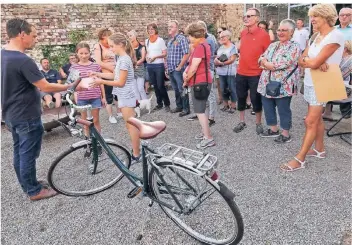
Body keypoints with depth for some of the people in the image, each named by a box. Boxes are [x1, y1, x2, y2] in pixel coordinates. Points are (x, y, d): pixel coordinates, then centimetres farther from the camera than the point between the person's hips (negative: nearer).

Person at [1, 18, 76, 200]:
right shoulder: (23, 61, -24)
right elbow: (46, 87, -24)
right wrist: (71, 86, -12)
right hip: (27, 117, -9)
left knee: (19, 152, 18)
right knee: (28, 154, 3)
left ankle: (26, 184, 34)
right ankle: (34, 191, 18)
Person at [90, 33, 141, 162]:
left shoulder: (124, 60, -19)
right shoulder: (122, 58, 11)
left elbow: (121, 82, -21)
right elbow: (115, 75, 15)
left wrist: (101, 81, -16)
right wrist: (97, 74, 10)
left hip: (126, 97, -10)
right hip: (124, 96, 10)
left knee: (131, 126, -3)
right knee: (130, 125, 17)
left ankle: (136, 155, 7)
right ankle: (135, 150, 28)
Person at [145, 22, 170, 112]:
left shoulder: (160, 40, -4)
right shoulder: (146, 41, 12)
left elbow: (165, 54, -5)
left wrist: (155, 57, -18)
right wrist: (147, 57, -1)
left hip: (159, 65, -5)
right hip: (150, 66, 5)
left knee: (161, 85, -6)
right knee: (155, 86, 9)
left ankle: (167, 104, 7)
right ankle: (159, 103, 20)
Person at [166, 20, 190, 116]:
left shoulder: (181, 38, -8)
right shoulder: (169, 41, 16)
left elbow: (186, 54, -15)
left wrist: (179, 67, -16)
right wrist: (167, 68, 15)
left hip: (178, 70, -8)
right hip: (171, 70, 8)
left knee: (182, 90, -2)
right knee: (176, 89, 15)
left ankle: (186, 108, 7)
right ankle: (179, 106, 26)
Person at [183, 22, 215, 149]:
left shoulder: (200, 46, -17)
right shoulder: (203, 45, 18)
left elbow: (194, 68, -21)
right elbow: (192, 64, 17)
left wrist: (186, 80, -7)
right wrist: (185, 72, -1)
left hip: (200, 82, -11)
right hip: (201, 82, 11)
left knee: (199, 111, -8)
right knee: (200, 110, 17)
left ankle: (208, 138, -4)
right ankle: (205, 133, 27)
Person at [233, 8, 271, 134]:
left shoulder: (263, 34, -11)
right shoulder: (243, 33, 5)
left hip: (256, 74, -5)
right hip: (241, 73, 5)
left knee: (256, 99, 6)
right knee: (241, 98, 13)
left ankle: (258, 123, 24)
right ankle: (242, 122, 29)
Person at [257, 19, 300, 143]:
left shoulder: (294, 47, -6)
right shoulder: (272, 45, 16)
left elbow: (284, 64, -19)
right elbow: (261, 59, 8)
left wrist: (267, 64, -8)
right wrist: (272, 65, -12)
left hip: (283, 85, -7)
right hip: (267, 84, 7)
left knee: (283, 109, 4)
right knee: (268, 107, 14)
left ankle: (286, 134, 19)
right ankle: (273, 129, 32)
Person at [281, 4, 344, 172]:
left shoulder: (335, 36, -16)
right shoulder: (317, 37, 12)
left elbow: (314, 63, -25)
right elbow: (301, 61, 1)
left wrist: (306, 60, -4)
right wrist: (315, 62, -18)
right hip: (310, 82, 9)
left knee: (310, 122, -8)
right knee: (317, 118, 16)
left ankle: (300, 159, -3)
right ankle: (319, 149, 30)